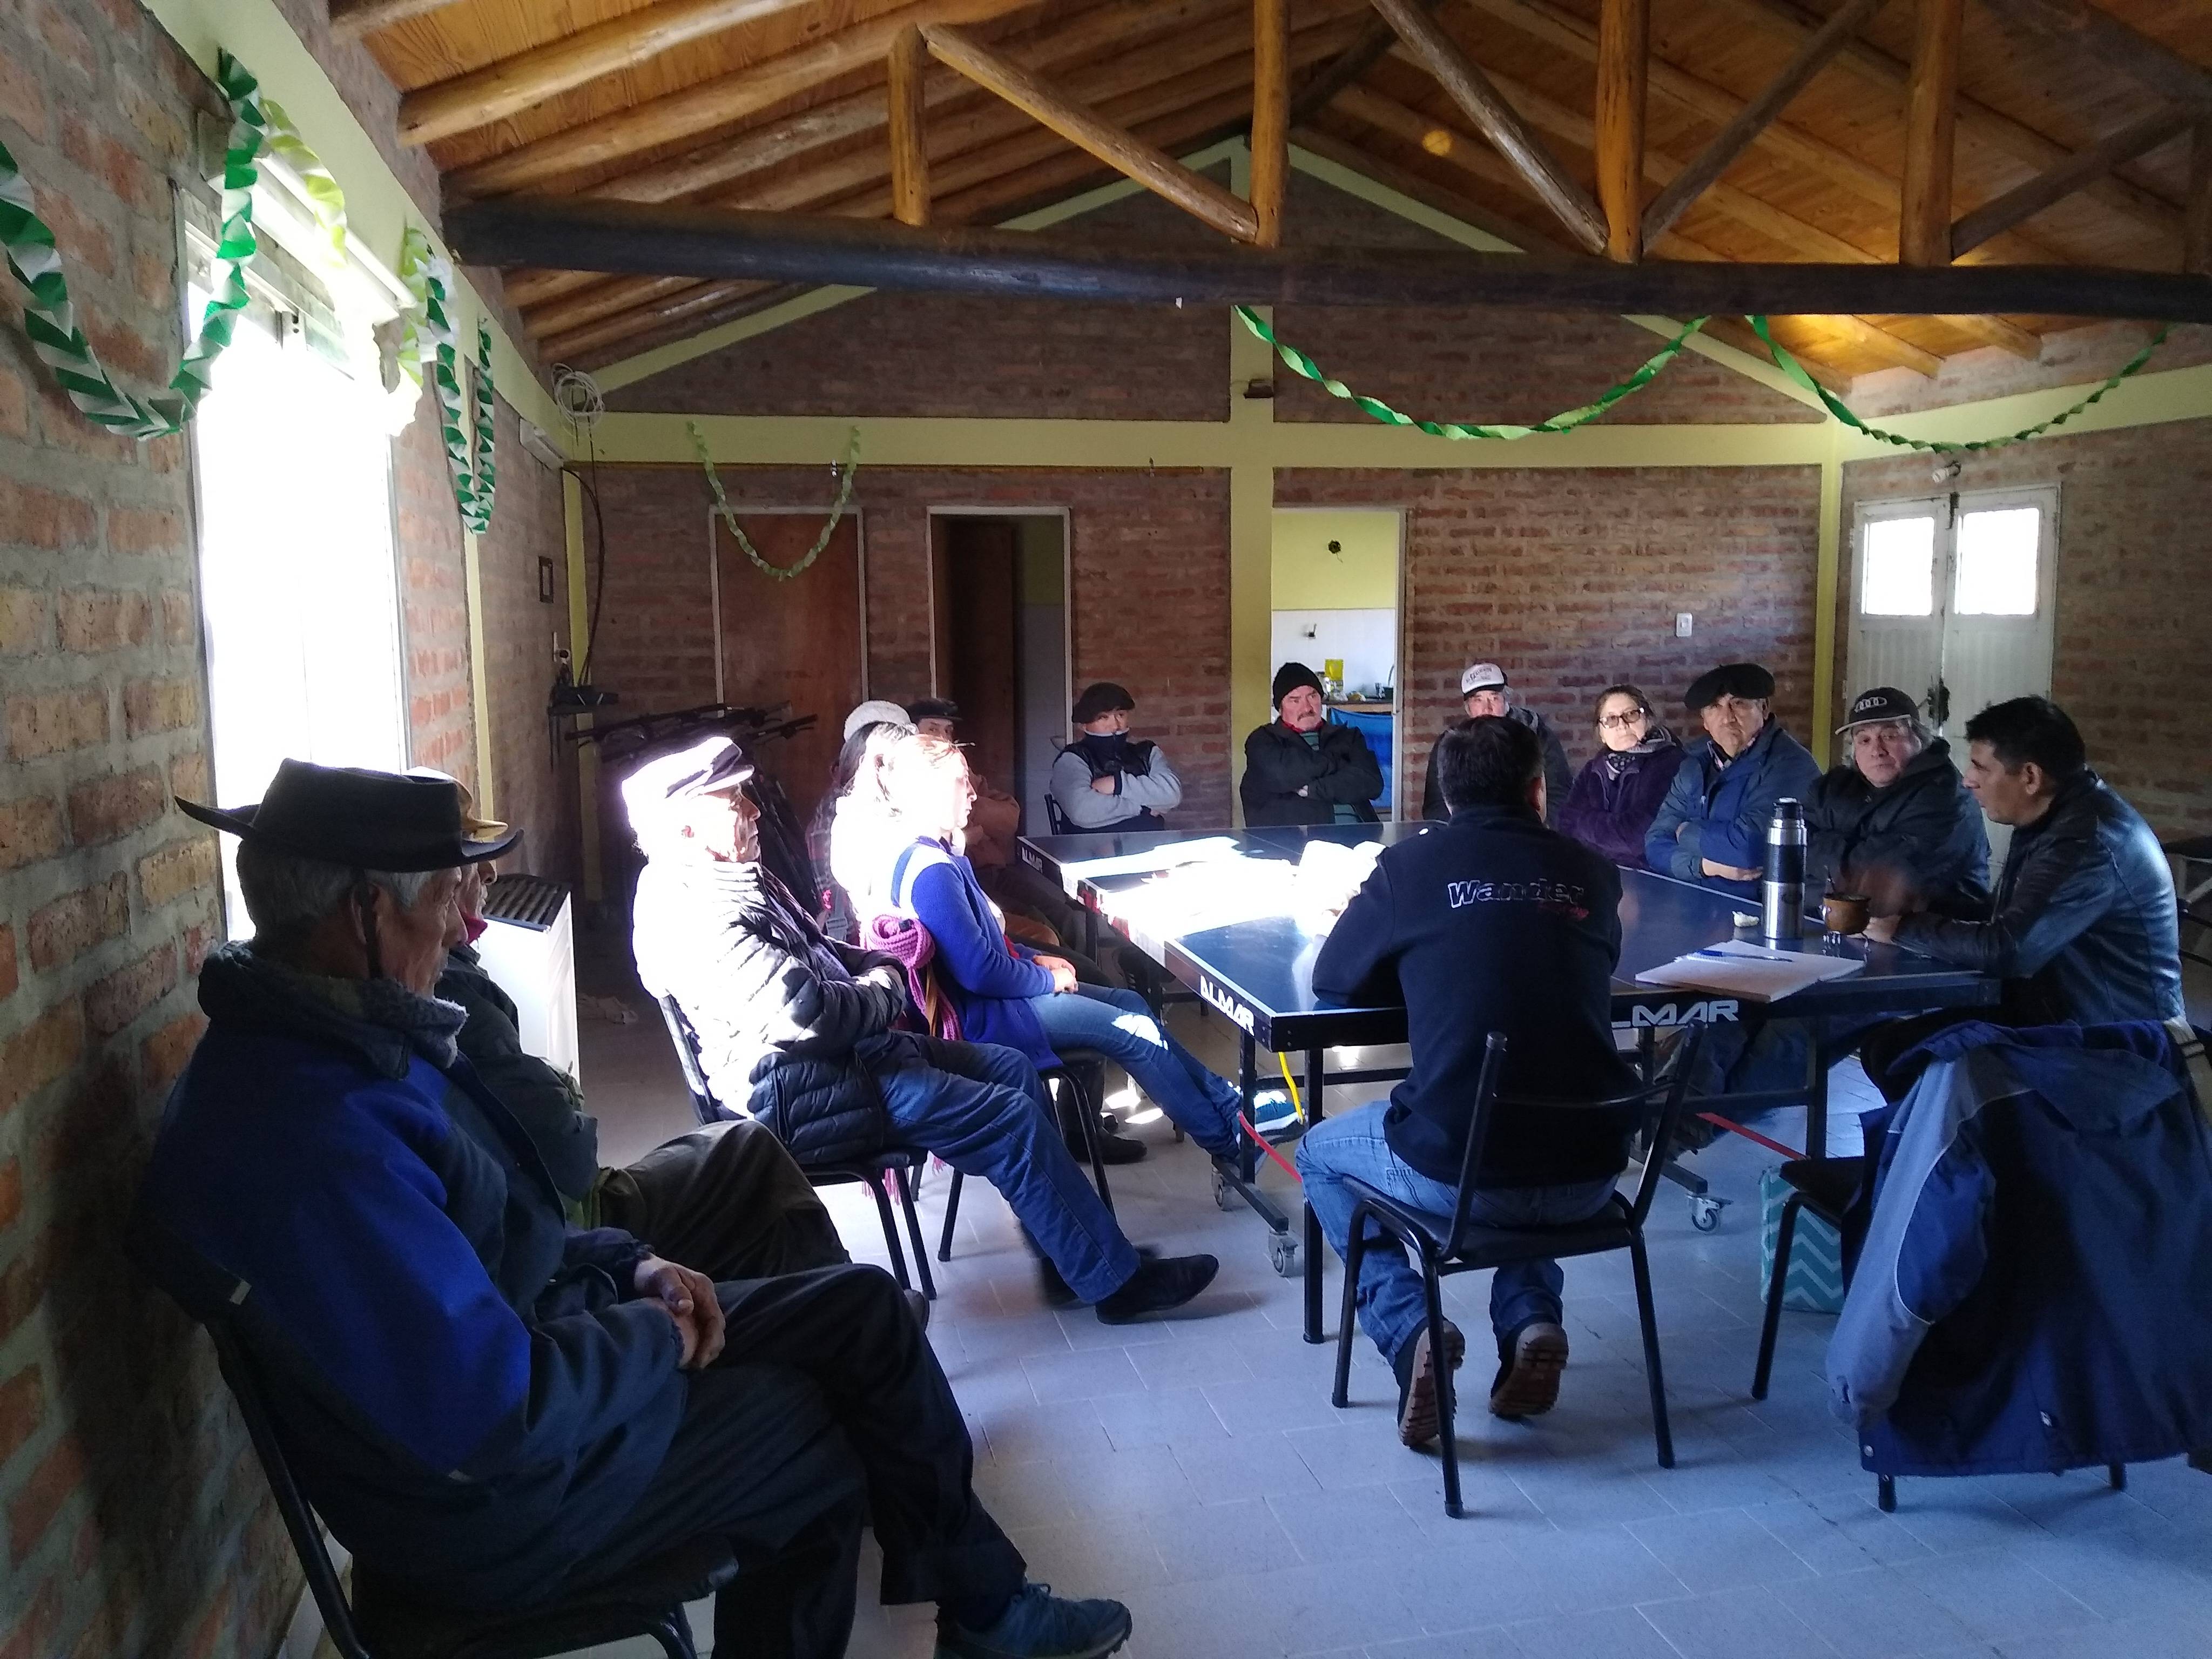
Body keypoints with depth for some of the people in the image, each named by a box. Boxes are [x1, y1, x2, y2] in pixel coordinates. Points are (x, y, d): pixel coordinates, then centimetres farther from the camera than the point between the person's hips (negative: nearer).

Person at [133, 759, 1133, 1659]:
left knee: (863, 1306, 5)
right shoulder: (306, 1139, -33)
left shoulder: (344, 1038, 1)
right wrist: (655, 1338, -15)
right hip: (493, 1494, -9)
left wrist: (631, 1267, 1)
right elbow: (492, 1418, -33)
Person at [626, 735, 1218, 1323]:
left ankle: (1068, 1258, 15)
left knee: (1014, 1070, 9)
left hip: (846, 1049, 11)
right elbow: (803, 1009, -29)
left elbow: (814, 953, 23)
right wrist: (885, 991, -10)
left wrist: (875, 963, 1)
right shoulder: (696, 915, -21)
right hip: (804, 1091, -11)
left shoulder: (729, 878, 13)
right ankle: (1115, 1280, 0)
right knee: (1011, 1119, -13)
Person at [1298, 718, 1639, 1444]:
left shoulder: (1412, 865, -3)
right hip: (1589, 1178, 4)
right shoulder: (1592, 871, 6)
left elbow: (1332, 978, 10)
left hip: (1457, 1173, -3)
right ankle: (1530, 1320, 19)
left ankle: (1408, 1330, 7)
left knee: (1321, 1153, 27)